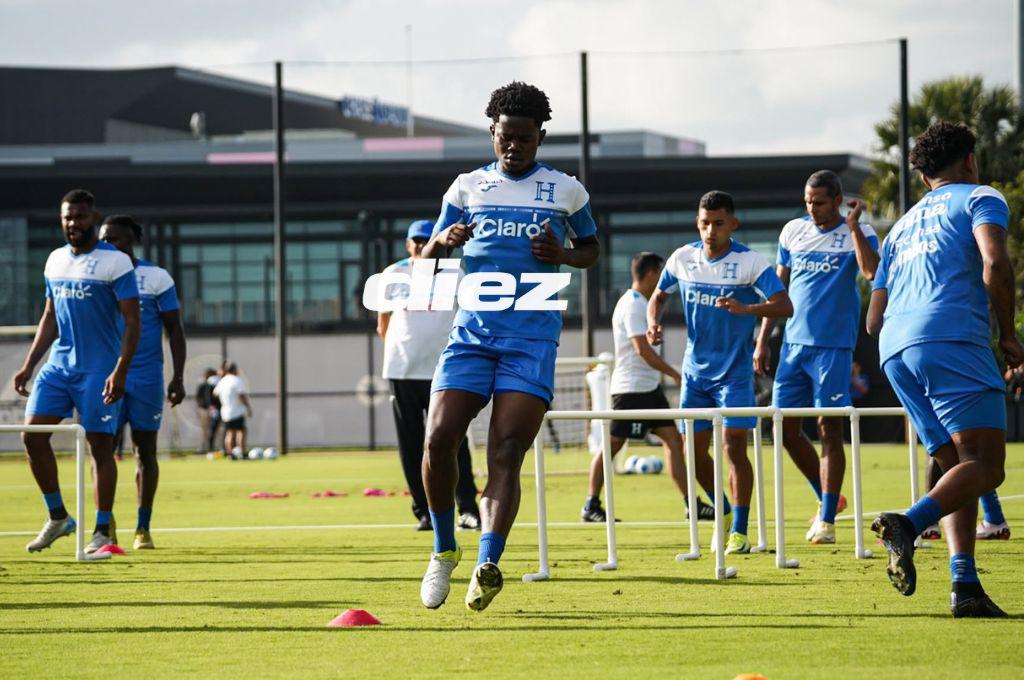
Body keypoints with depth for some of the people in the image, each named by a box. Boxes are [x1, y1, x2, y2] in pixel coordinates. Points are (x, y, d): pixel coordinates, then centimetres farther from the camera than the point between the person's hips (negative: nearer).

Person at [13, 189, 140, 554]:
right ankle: (58, 517, 10)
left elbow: (132, 321, -11)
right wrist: (28, 366, 15)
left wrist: (120, 372, -20)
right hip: (58, 364, 6)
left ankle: (103, 531, 5)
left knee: (100, 445, -4)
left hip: (99, 370, -6)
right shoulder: (55, 261, 12)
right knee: (32, 435, -3)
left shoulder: (115, 262, -8)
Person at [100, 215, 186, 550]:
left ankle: (143, 529, 11)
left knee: (145, 450, 3)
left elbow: (175, 329, 2)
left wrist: (178, 377, -5)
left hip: (146, 377, -2)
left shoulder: (157, 278, 0)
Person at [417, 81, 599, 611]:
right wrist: (444, 242, -9)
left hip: (532, 336, -2)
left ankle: (487, 566, -26)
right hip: (472, 331, 2)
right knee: (439, 439, -12)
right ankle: (444, 550, 9)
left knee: (506, 453, -14)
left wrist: (562, 256, -2)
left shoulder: (565, 190, 10)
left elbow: (591, 249, 21)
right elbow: (428, 255, 16)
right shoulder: (467, 187, 13)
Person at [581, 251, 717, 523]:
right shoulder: (633, 305, -14)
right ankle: (591, 506, 1)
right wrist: (675, 374, -17)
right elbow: (643, 350, -21)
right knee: (613, 444, -5)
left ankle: (691, 504, 0)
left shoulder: (640, 303, 17)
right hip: (631, 388, -10)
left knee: (673, 440, 3)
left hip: (649, 388, 10)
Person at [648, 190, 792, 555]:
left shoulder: (750, 262, -13)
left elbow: (784, 306, -23)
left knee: (734, 447, -12)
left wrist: (745, 308, -40)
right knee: (694, 449, 7)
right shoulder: (683, 259, -1)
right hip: (696, 370, 5)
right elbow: (659, 296, 15)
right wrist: (653, 323, -7)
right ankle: (725, 514, 29)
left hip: (735, 371, -4)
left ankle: (739, 531, -4)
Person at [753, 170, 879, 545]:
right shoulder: (793, 231, 9)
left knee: (829, 429, -5)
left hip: (833, 346, -5)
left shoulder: (858, 234, -4)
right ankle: (827, 497, 22)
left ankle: (826, 520, -1)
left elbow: (872, 272, -25)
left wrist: (853, 226, -21)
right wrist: (762, 341, 13)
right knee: (787, 429, 3)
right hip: (794, 344, 5)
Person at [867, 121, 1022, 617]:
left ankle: (965, 586, -7)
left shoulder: (902, 227, 32)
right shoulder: (979, 198, 12)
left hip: (895, 352, 7)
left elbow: (874, 320, 28)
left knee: (957, 468, 10)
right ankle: (908, 524, -37)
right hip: (951, 338, -7)